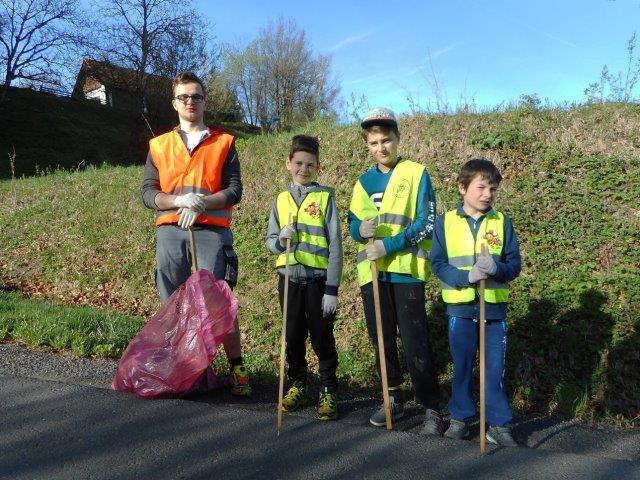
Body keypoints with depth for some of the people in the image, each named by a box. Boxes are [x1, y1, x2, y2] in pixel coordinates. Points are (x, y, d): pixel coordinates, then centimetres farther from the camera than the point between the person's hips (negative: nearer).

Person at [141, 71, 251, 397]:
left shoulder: (224, 142, 11)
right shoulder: (158, 145, 17)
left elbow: (234, 189, 3)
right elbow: (148, 192, 9)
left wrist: (202, 203, -14)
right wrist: (180, 201, -11)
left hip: (212, 230, -2)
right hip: (170, 231, 3)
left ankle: (236, 368, 3)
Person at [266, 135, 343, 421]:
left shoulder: (325, 197, -3)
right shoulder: (281, 199, 8)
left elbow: (335, 244, -5)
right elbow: (270, 241, 11)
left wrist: (332, 288, -9)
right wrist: (280, 240, -14)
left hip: (318, 278, -3)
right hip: (289, 277, 4)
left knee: (322, 338, 5)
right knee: (293, 336, 13)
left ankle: (328, 391, 20)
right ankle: (297, 386, 31)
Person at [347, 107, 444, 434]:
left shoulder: (416, 173, 0)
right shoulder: (363, 181, 14)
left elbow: (427, 224, -7)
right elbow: (352, 226, 14)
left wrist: (389, 245, -17)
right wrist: (361, 229, -11)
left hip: (406, 269, -5)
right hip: (372, 271, 5)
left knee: (415, 343, -5)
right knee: (382, 341, 12)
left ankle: (431, 409, 8)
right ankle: (394, 399, 28)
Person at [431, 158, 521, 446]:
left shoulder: (502, 222, 1)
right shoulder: (445, 222, -2)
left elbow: (514, 264, 0)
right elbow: (438, 264, -6)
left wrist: (496, 268, -21)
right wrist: (467, 276, -21)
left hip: (494, 307, 1)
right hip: (460, 307, 0)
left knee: (495, 369, 6)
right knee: (462, 366, 13)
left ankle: (498, 424, 21)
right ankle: (460, 417, 29)